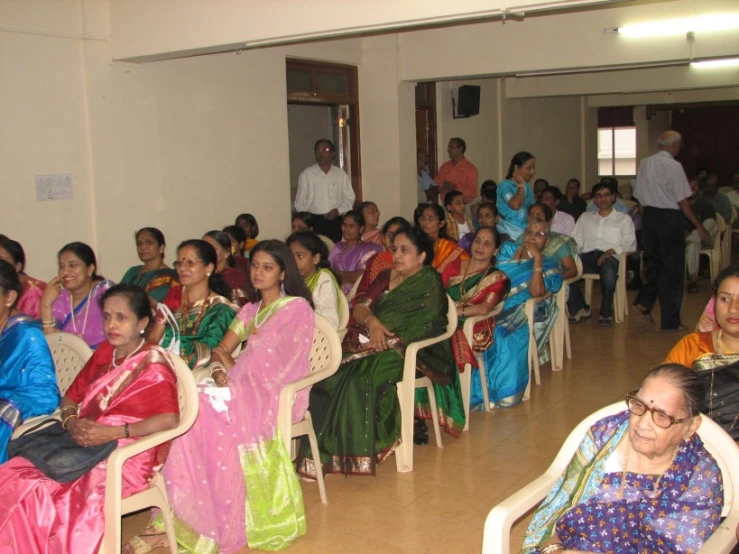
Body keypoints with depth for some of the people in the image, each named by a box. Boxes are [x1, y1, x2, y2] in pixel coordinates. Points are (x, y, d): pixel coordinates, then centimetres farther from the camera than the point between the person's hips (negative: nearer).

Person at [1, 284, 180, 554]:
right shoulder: (103, 353, 14)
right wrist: (71, 422, -4)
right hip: (84, 445, 6)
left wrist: (112, 432, -23)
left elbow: (170, 419, -18)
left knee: (67, 499, -31)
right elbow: (71, 397, 19)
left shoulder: (154, 364, -6)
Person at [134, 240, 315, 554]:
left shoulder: (296, 308, -2)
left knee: (209, 412, -30)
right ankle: (176, 514, -26)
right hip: (245, 388, 6)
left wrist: (232, 368, -2)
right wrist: (219, 369, -10)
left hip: (278, 394, -6)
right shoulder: (250, 310, 22)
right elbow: (222, 349, 11)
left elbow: (267, 364, -12)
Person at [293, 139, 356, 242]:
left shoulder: (341, 174, 9)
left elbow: (349, 198, 9)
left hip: (336, 222, 1)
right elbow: (300, 202, 6)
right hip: (315, 222, -1)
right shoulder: (306, 174, 4)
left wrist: (338, 210, -6)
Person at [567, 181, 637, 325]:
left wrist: (611, 251, -14)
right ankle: (580, 308, -16)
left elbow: (630, 243, 6)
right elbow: (576, 240, 19)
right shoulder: (585, 217, 29)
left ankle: (606, 312, -22)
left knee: (608, 269, -41)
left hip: (610, 256, -3)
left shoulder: (624, 219, 20)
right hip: (587, 255, 3)